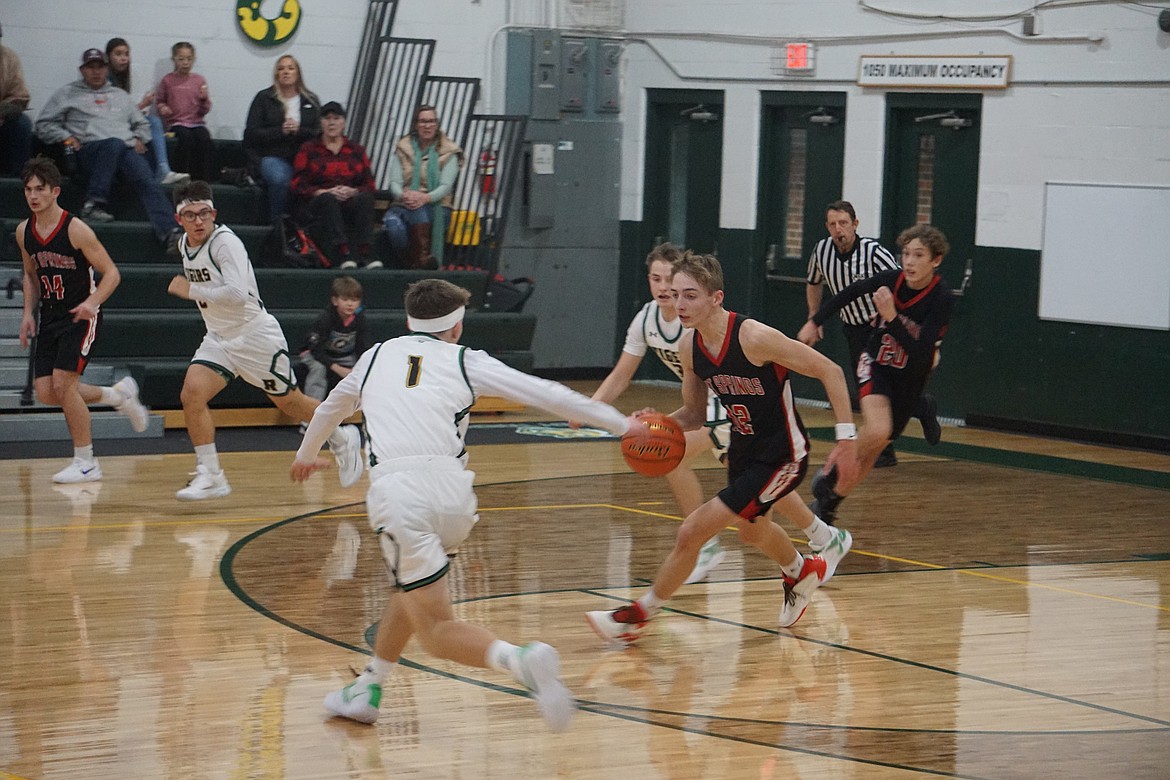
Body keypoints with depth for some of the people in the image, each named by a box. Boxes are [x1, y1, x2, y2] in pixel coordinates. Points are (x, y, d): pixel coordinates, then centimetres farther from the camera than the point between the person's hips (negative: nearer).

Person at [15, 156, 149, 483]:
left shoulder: (75, 229, -17)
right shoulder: (23, 232, 2)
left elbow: (111, 273, -13)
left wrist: (93, 302, -29)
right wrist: (28, 313, 7)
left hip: (80, 317, -7)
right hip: (50, 318, 7)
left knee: (62, 384, -16)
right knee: (45, 392, 0)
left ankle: (86, 463, -2)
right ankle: (118, 395, 24)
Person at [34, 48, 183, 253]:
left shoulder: (120, 95, 32)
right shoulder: (68, 94, 21)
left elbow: (142, 123, 36)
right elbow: (44, 124, 16)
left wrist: (139, 138, 14)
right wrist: (66, 138, -1)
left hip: (127, 150, 3)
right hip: (89, 150, -3)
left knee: (147, 182, -28)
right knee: (115, 143, -40)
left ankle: (169, 233, -45)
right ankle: (94, 204, -39)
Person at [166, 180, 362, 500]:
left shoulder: (226, 242, -23)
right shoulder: (185, 244, 3)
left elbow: (238, 294, -35)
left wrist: (191, 291, -30)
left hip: (256, 335, -7)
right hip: (220, 338, 7)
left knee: (290, 402, 10)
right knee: (191, 395, -15)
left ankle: (342, 439, 37)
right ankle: (210, 476, -9)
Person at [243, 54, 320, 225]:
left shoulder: (311, 101, 18)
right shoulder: (264, 98, 12)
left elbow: (320, 134, 9)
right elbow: (251, 133, 3)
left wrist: (299, 131, -10)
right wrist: (280, 131, -9)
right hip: (271, 155, -1)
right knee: (280, 179, -37)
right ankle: (278, 223, -25)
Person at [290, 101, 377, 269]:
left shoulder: (356, 150, 19)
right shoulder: (308, 149, 13)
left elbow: (369, 184, 10)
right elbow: (298, 185, 1)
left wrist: (352, 192, -12)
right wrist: (324, 192, -15)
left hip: (351, 201, 2)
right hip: (315, 207, -2)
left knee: (364, 198, -30)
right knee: (328, 199, -36)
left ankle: (364, 254, -44)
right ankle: (343, 255, -51)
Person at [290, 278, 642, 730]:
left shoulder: (378, 356, 26)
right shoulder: (464, 362, 19)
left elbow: (331, 408, 44)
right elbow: (545, 395, 15)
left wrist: (306, 453, 64)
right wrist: (620, 424, 23)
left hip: (395, 493, -1)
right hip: (451, 490, 1)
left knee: (437, 632, -3)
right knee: (411, 583, 31)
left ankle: (520, 660, -30)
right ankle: (366, 690, 31)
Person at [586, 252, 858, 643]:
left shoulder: (754, 337, -29)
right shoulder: (688, 345, -8)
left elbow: (830, 371, -21)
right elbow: (695, 413, 6)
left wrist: (846, 436, -24)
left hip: (782, 454, -8)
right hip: (743, 446, 8)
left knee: (694, 530, -14)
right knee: (752, 530, 32)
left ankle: (640, 613, 3)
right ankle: (801, 574, 64)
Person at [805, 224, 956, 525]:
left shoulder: (942, 300, -24)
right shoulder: (890, 280, -17)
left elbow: (920, 354, -30)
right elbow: (850, 292, 4)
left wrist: (892, 317, -37)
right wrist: (815, 322, 8)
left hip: (910, 379, 0)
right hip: (876, 365, 0)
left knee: (871, 450, 8)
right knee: (877, 431, -28)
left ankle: (829, 502, 27)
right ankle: (830, 471, -5)